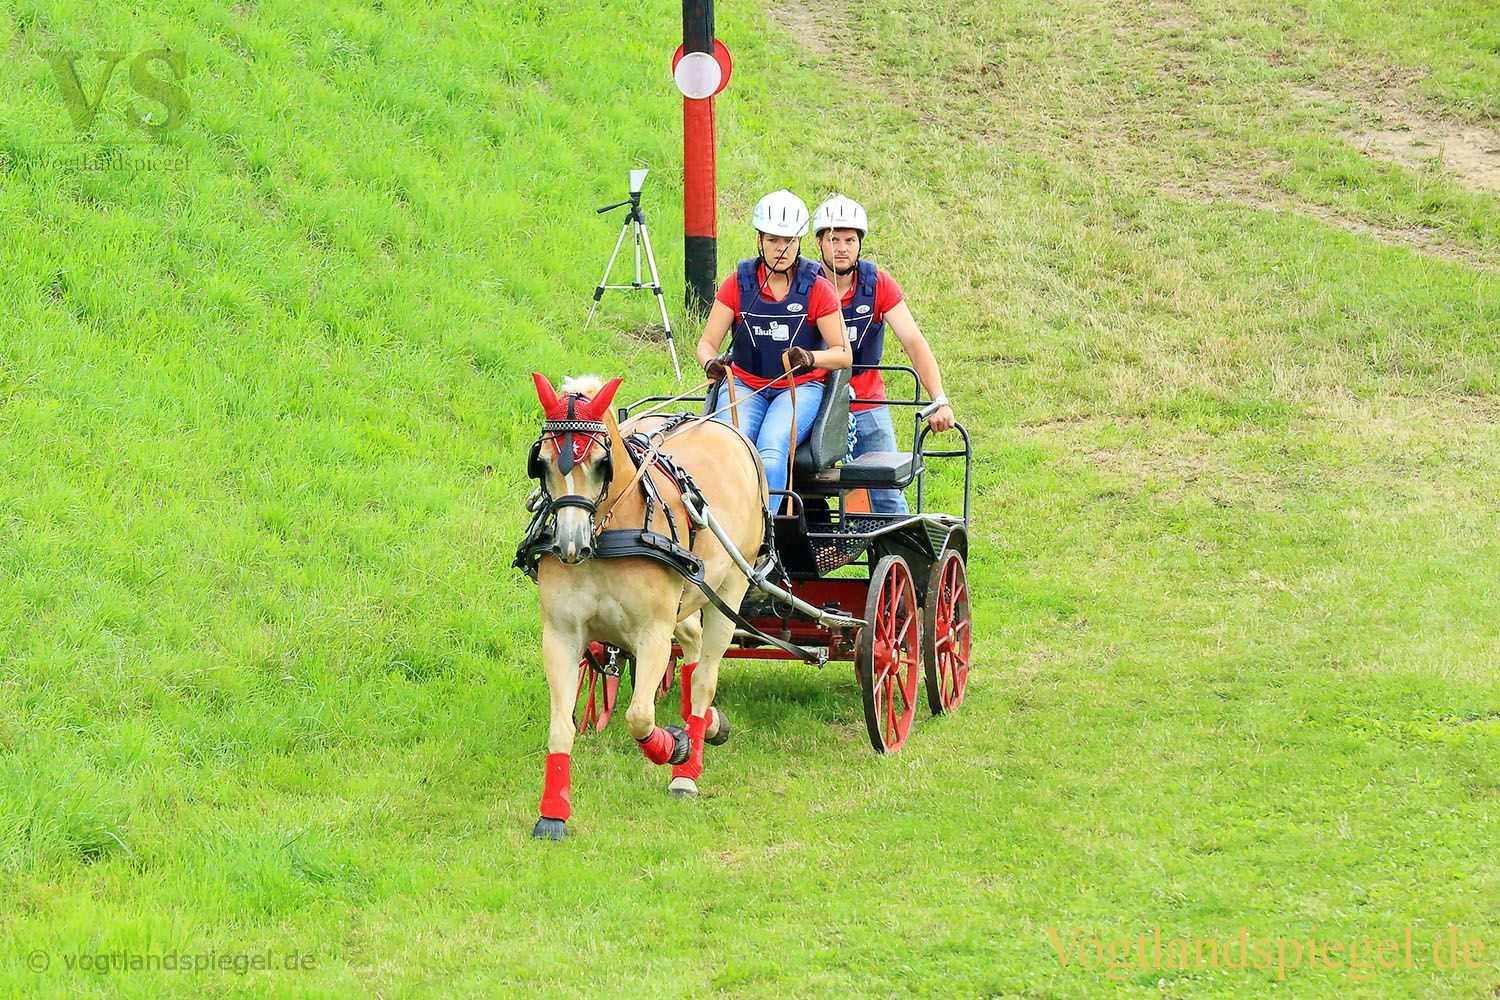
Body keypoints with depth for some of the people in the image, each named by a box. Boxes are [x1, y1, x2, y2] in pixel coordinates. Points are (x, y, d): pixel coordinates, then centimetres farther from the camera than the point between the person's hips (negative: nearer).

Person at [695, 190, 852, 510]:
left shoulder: (817, 289, -2)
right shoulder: (738, 284, 3)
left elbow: (843, 354, -4)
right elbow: (707, 343, 1)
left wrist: (811, 358, -27)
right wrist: (711, 363, -24)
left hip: (800, 387, -2)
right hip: (744, 384, 2)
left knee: (771, 451, -32)